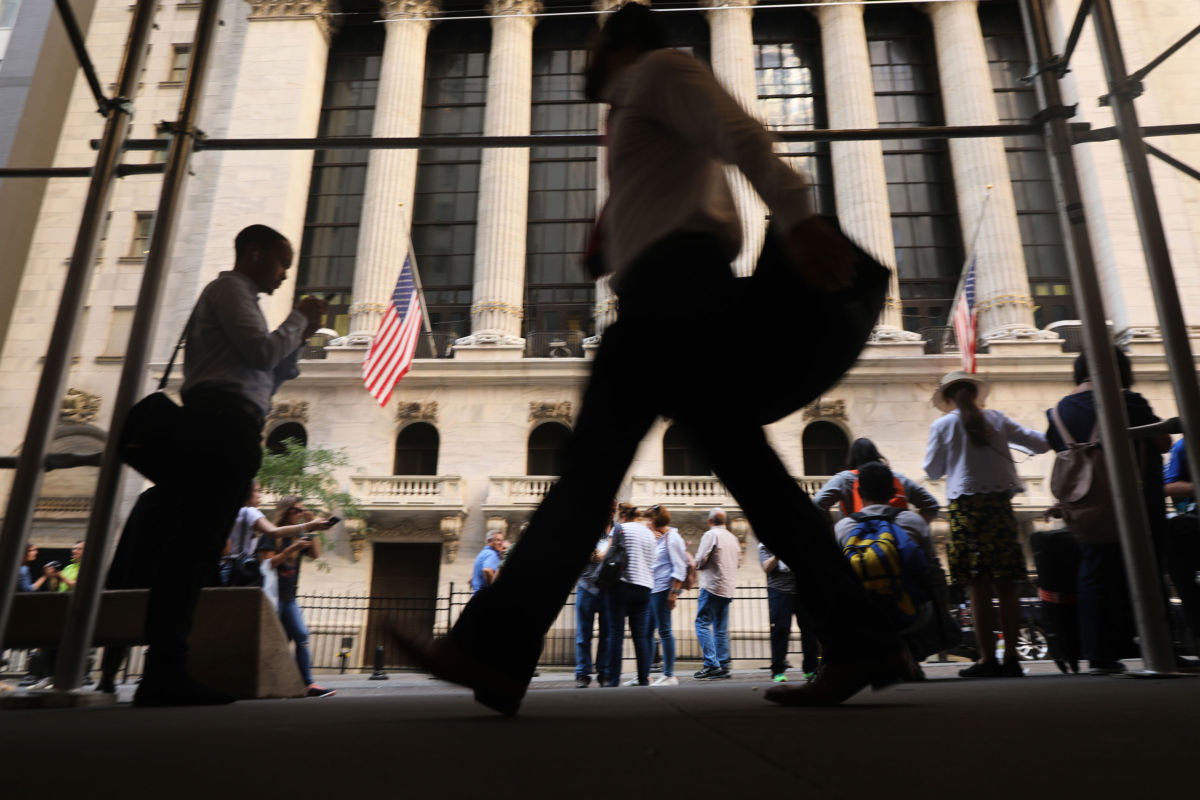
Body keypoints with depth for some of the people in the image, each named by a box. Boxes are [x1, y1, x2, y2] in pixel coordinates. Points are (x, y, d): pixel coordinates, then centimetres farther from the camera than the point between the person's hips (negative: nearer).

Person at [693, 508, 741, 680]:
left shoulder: (711, 534, -8)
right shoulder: (733, 538, 13)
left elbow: (700, 560, -12)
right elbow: (738, 562, 20)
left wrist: (696, 565, 8)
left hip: (712, 586, -7)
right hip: (729, 588, 7)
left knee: (702, 623, -5)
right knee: (721, 628, 11)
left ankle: (712, 665, -12)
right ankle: (723, 665, 9)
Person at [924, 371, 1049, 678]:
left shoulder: (942, 426, 1)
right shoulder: (997, 419, 8)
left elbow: (933, 471, 7)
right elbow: (1040, 443, 13)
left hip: (965, 506, -3)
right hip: (999, 502, 3)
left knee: (979, 587, 0)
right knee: (1006, 586, 7)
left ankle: (987, 658, 2)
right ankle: (1011, 656, 11)